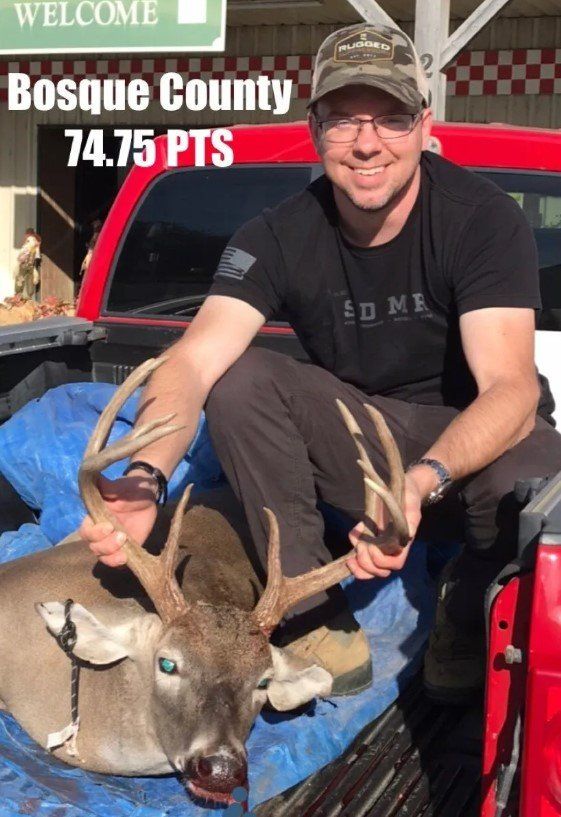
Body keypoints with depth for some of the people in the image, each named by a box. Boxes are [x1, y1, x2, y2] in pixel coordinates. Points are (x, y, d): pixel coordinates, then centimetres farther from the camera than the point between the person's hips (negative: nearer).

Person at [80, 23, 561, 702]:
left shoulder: (484, 220, -19)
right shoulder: (280, 236, -13)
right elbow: (194, 361, -26)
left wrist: (423, 483, -50)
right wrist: (145, 477, -47)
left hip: (477, 437, -2)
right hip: (356, 435, 3)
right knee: (238, 380, -23)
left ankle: (465, 621, -1)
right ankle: (320, 627, -17)